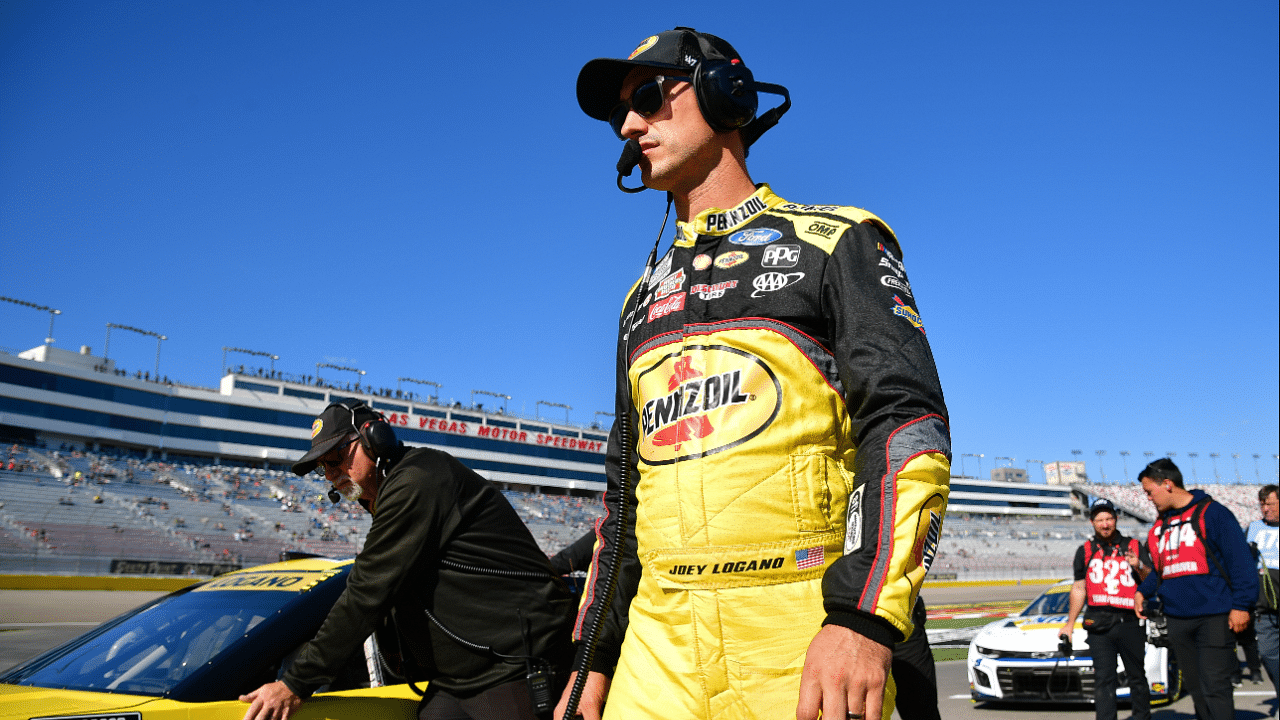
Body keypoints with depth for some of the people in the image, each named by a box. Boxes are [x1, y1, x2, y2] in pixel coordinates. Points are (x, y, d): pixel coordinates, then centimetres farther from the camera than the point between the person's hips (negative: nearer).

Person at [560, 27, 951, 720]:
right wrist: (594, 657, 15)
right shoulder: (646, 296, 21)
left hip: (807, 639, -5)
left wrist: (863, 618, -21)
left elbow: (908, 423, -9)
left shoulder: (833, 241, 4)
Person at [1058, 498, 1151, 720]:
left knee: (1137, 677, 5)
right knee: (1103, 679, -3)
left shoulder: (1134, 546, 10)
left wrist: (1139, 566, -13)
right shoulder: (1085, 551, 13)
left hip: (1130, 621, 0)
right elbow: (1079, 589, 16)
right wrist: (1070, 623, 14)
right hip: (1099, 623, 0)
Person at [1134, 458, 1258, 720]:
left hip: (1214, 619, -7)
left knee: (1214, 688, -9)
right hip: (1177, 619, 7)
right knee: (1195, 687, 11)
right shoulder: (1159, 526, 17)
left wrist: (1241, 605, -14)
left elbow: (1241, 560, -9)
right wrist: (1143, 590, 12)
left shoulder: (1211, 513, -5)